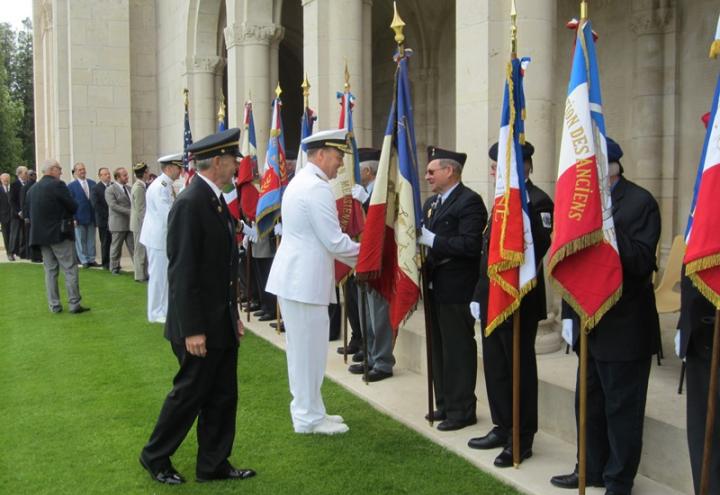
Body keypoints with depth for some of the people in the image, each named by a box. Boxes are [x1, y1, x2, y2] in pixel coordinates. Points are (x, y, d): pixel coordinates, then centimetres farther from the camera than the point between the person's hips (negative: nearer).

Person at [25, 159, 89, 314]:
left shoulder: (32, 189, 9)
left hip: (40, 234, 7)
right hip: (60, 234, -7)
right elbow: (73, 207, -12)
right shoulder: (57, 185, -12)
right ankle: (74, 304, -3)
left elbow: (28, 212, 12)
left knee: (50, 271, 10)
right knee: (70, 270, -2)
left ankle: (54, 305, 11)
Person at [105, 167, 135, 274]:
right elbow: (113, 205, -16)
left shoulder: (129, 188, 13)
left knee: (133, 246, 2)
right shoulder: (110, 190, -5)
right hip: (118, 223, -5)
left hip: (130, 222, 5)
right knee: (116, 247, 6)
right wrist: (130, 212, -22)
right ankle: (114, 268, 17)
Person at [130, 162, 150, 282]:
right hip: (140, 223, -9)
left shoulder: (139, 186, 11)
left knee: (142, 249, 13)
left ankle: (144, 274, 20)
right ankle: (140, 276, 5)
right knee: (140, 249, -2)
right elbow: (140, 210, -20)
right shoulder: (139, 187, -18)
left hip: (141, 223, 9)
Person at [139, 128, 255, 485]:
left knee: (222, 396, 14)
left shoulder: (216, 200, 10)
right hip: (201, 326, -9)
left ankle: (213, 465, 27)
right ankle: (155, 456, 26)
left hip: (222, 323, 9)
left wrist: (234, 314, 15)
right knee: (190, 392, 6)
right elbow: (182, 272, -21)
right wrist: (191, 330, -21)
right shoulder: (190, 204, -19)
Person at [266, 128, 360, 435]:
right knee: (308, 350, 0)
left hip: (294, 277, 10)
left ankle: (308, 410, 27)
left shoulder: (300, 182, 15)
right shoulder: (317, 188, -18)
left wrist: (357, 255, 16)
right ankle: (309, 418, 12)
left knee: (303, 348, 17)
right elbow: (335, 242, -18)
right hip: (305, 281, -10)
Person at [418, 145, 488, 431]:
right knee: (439, 348, 15)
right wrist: (419, 239, -2)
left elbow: (470, 245, -22)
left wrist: (432, 240, -21)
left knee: (458, 350, 0)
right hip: (435, 286, 9)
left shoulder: (469, 201, -12)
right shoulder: (431, 203, 16)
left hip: (455, 289, -9)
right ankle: (445, 404, 27)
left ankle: (462, 410, 10)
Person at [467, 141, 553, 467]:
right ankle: (503, 428, 30)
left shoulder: (537, 202, -15)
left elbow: (538, 252, -22)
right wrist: (481, 295, 14)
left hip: (519, 303, -9)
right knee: (495, 367, 16)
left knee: (520, 370, 3)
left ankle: (522, 440, 16)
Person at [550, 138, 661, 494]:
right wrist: (569, 313, 8)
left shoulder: (639, 203, -12)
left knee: (622, 410, 5)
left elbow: (641, 262, -22)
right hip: (591, 326, 7)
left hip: (625, 330, -7)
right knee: (589, 405, 18)